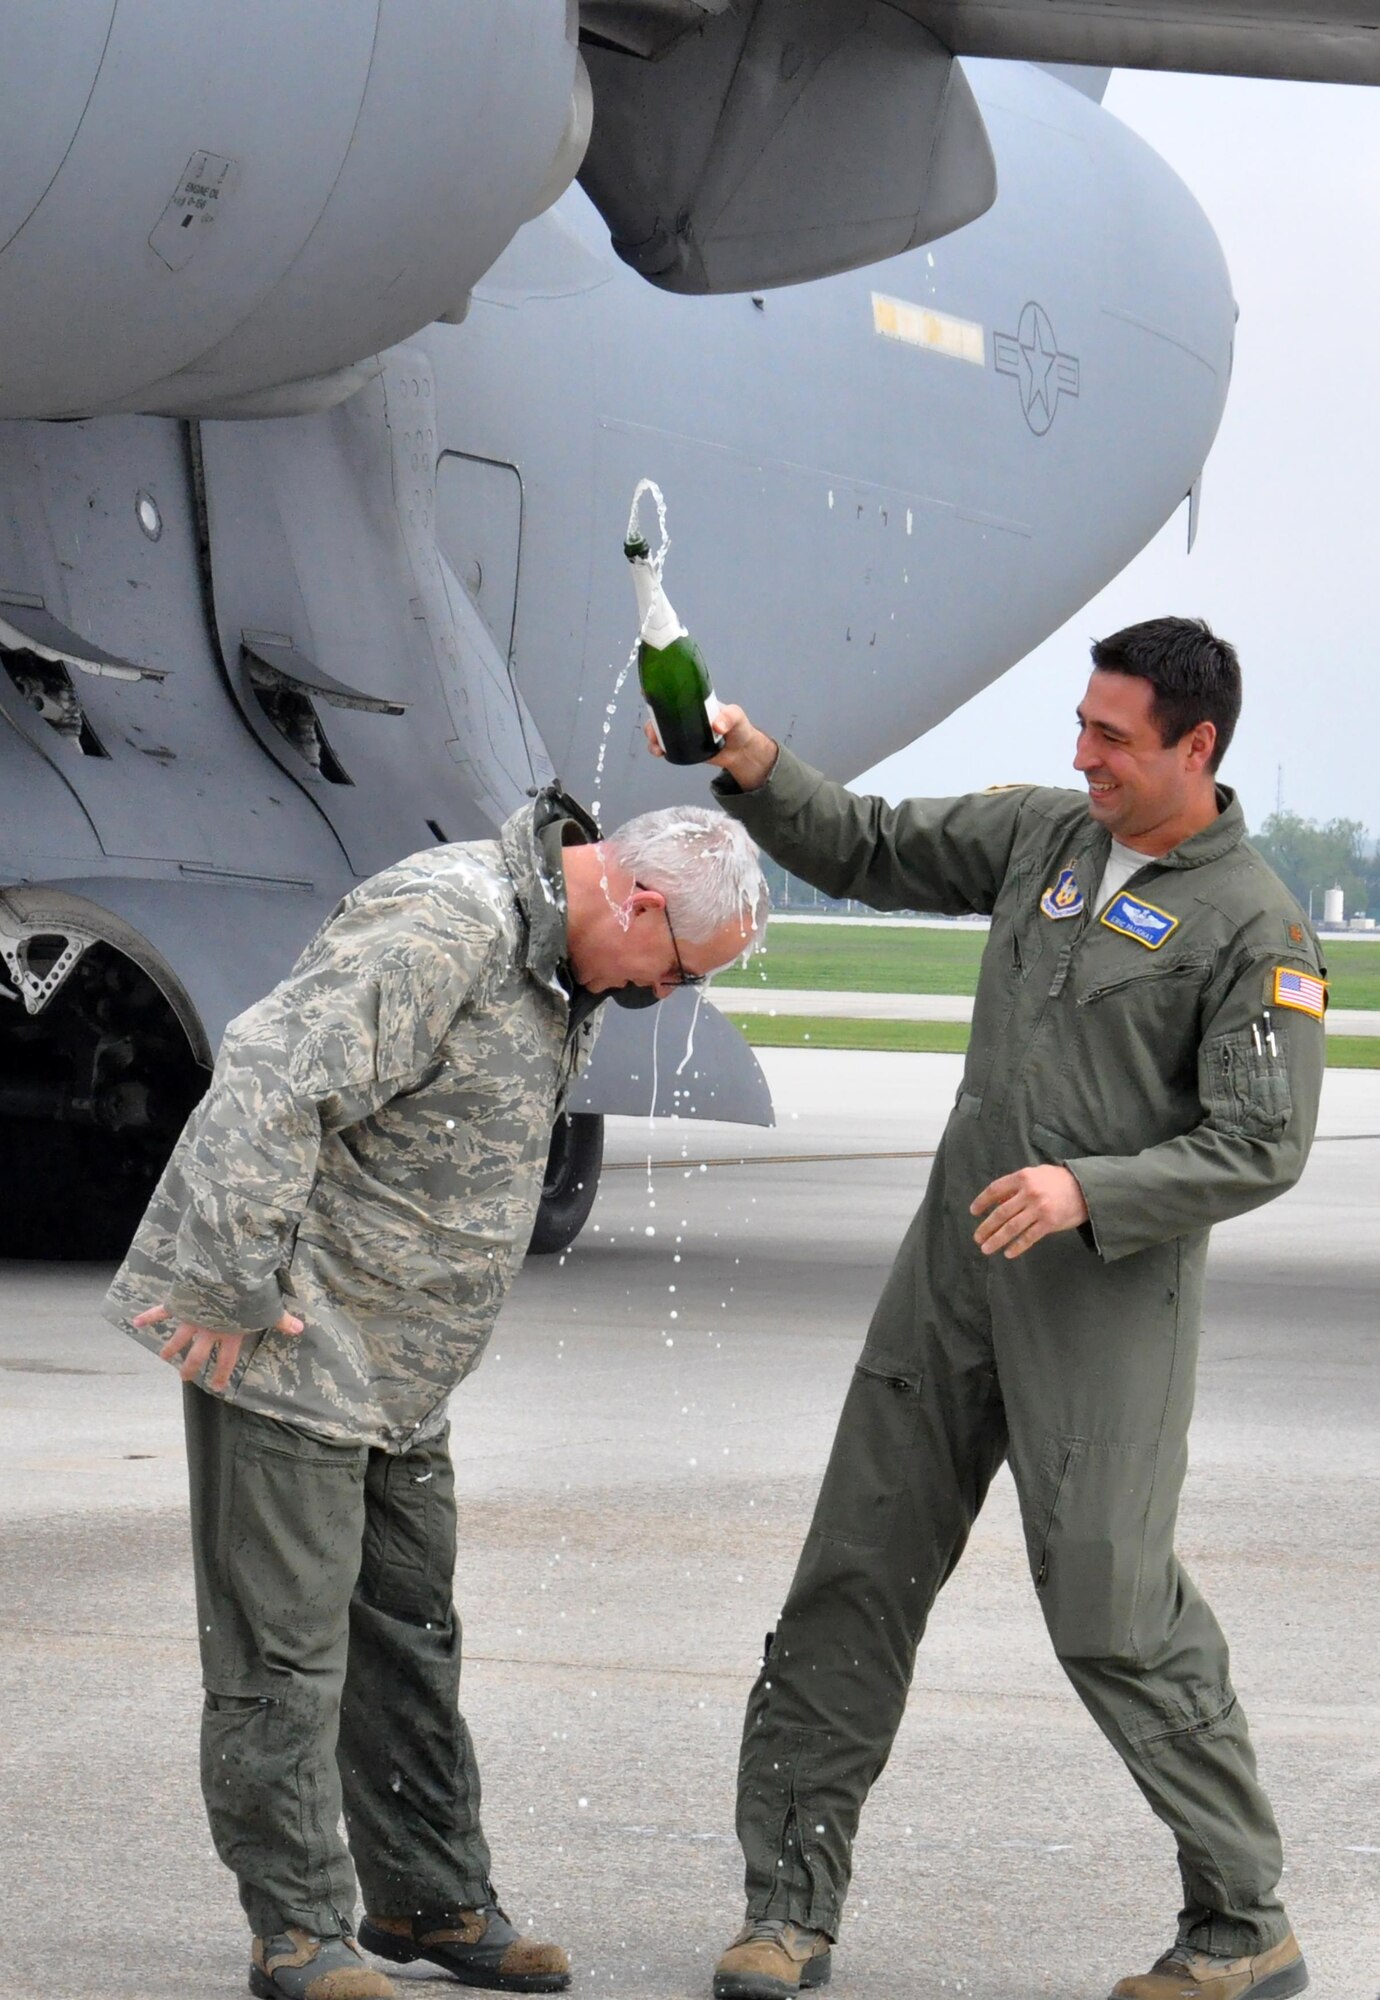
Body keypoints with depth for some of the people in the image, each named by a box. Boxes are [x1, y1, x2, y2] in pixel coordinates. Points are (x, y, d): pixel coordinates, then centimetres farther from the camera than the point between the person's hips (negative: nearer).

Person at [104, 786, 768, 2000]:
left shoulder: (565, 966, 10)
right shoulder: (443, 926, -22)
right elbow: (271, 1090, -28)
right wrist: (236, 1289, -26)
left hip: (398, 1359, 10)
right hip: (285, 1347, -10)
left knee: (410, 1635, 15)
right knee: (283, 1645, -4)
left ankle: (430, 1901, 24)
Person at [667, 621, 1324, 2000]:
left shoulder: (1255, 927, -9)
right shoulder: (1041, 833, 10)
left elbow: (1262, 1147, -13)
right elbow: (866, 854, 17)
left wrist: (1090, 1192, -24)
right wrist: (755, 771, 0)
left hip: (1108, 1294, -6)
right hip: (954, 1267, 6)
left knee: (1112, 1607, -8)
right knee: (856, 1576, 5)